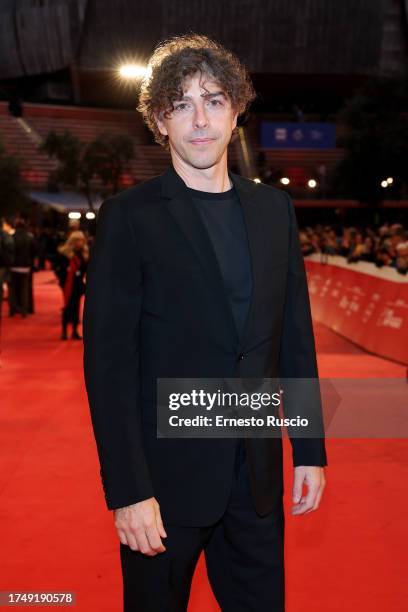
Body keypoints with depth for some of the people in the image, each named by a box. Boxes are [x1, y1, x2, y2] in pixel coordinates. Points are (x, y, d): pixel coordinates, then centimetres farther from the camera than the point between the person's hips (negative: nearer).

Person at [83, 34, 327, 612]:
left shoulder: (273, 208, 5)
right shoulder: (128, 216, -9)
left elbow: (296, 334, 7)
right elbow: (108, 359, -12)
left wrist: (310, 449, 6)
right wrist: (128, 491, -15)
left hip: (257, 474, 4)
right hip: (166, 476, -3)